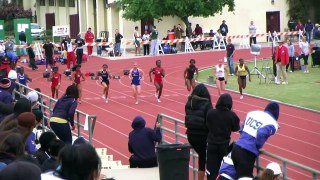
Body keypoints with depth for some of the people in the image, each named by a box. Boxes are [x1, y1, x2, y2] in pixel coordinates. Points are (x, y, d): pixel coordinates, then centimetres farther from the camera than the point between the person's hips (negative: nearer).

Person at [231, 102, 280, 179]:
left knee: (237, 175, 20)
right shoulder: (272, 124, -5)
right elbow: (261, 134, -22)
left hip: (236, 147, 7)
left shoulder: (252, 113, 15)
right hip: (248, 153, -6)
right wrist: (258, 148, -5)